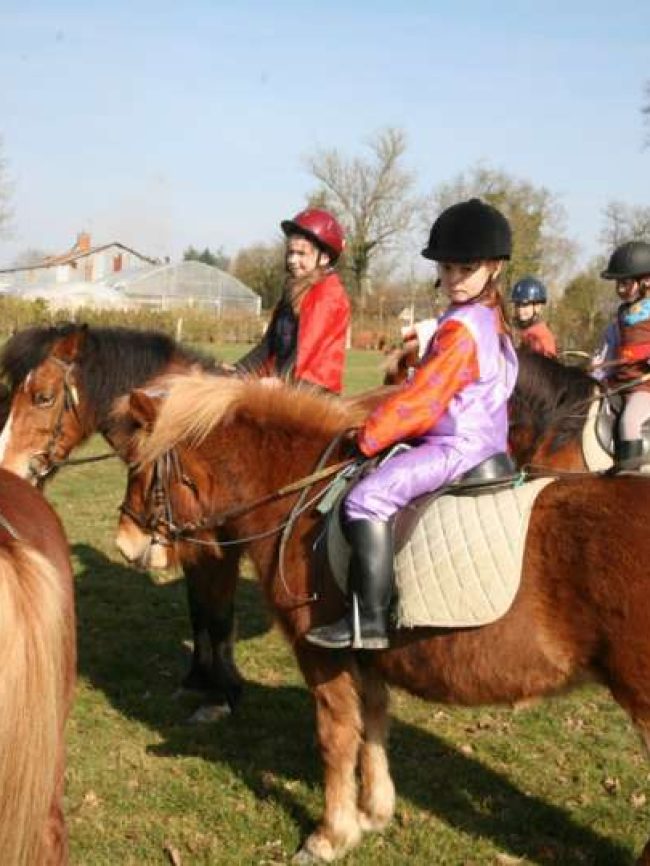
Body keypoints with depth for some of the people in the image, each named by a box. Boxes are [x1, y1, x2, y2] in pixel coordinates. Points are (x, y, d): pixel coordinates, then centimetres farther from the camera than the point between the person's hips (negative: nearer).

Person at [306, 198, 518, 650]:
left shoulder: (461, 327, -19)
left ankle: (369, 622, -24)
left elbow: (421, 396, -19)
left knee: (367, 498, -23)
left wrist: (368, 436, -9)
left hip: (457, 445, -11)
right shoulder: (491, 319, 12)